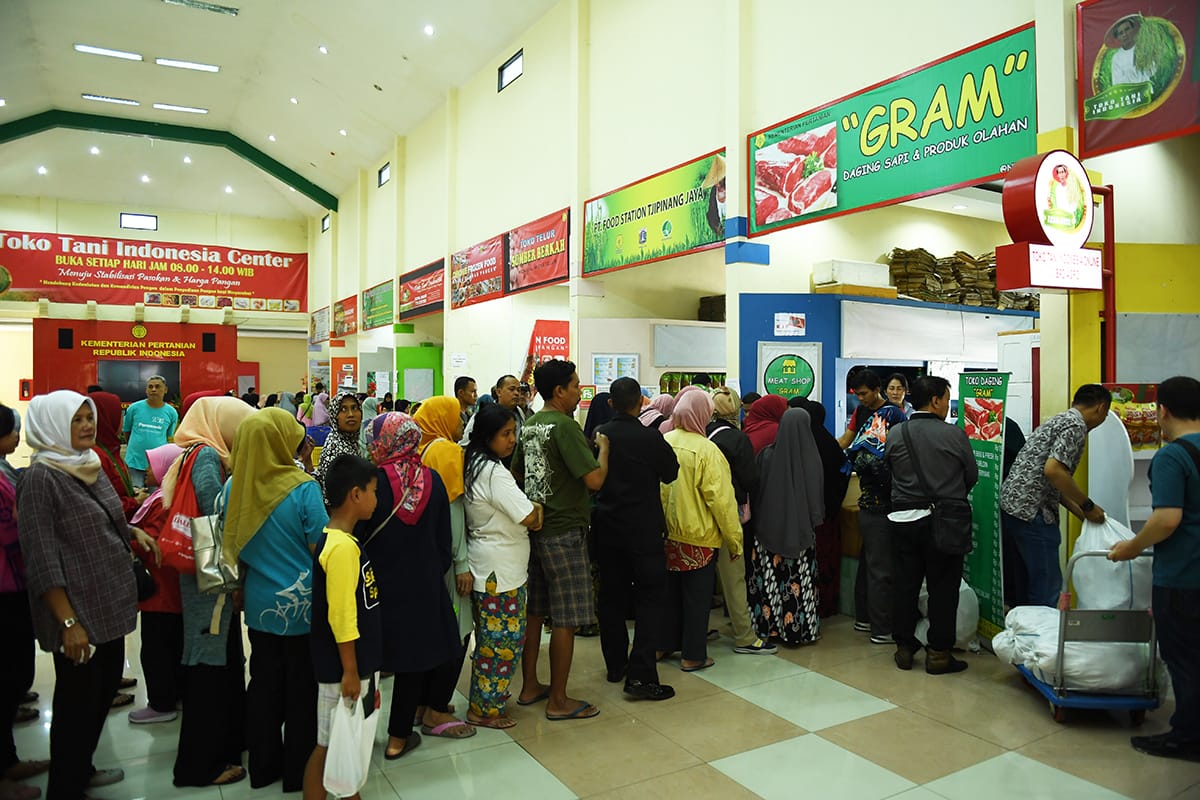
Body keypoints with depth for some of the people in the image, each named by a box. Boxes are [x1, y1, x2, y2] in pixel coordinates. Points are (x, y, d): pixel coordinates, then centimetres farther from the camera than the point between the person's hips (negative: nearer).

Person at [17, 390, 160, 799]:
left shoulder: (90, 467, 8)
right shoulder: (41, 477, -15)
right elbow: (42, 558, -18)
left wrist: (133, 531, 3)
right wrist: (68, 621, -21)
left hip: (111, 604, 8)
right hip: (78, 611, -8)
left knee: (105, 690, 20)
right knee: (78, 702, 5)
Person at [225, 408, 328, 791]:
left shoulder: (233, 487, -6)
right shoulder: (303, 487, -20)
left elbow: (232, 544, 6)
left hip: (258, 602, 5)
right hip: (301, 603, -4)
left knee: (264, 683, 18)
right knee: (302, 687, 11)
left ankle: (263, 765, 33)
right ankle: (300, 770, 25)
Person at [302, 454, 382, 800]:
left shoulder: (342, 540, 6)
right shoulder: (342, 547, -24)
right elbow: (340, 615, -23)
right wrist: (349, 670, -18)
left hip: (358, 662, 9)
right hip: (343, 666, -9)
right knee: (329, 745, 5)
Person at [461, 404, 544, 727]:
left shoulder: (474, 466, 9)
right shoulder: (494, 472, -22)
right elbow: (529, 517, -22)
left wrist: (532, 508, 1)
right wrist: (537, 509, 0)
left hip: (484, 566, 10)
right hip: (501, 570, -10)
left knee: (490, 638, 19)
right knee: (503, 639, 2)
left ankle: (487, 701, 32)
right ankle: (484, 709, 14)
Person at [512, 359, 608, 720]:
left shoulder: (528, 425, 8)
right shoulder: (565, 426, -18)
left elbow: (517, 472, 21)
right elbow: (594, 479, -22)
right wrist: (603, 447, -7)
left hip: (534, 527, 9)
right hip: (564, 531, -9)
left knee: (534, 611, 16)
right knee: (566, 619, 1)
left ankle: (530, 686, 28)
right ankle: (558, 700, 11)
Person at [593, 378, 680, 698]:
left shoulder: (599, 435, -3)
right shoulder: (650, 438, -16)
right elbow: (671, 473, -2)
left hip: (606, 528, 5)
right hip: (644, 530, -5)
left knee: (611, 596, 15)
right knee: (650, 598, 2)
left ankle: (615, 665, 26)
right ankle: (640, 674, -4)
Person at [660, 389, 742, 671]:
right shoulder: (707, 450, -18)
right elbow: (721, 499, -17)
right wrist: (734, 539, -6)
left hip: (666, 532, 5)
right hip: (698, 535, -5)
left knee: (669, 591, 20)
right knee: (697, 595, 9)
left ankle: (665, 644, 32)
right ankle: (693, 655, 18)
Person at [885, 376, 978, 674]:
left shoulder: (895, 436, -2)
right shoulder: (954, 434, -9)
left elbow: (889, 474, 5)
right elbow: (972, 476, 1)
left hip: (903, 519, 3)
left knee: (904, 584, 11)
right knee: (943, 587, 7)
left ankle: (904, 647, 20)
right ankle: (939, 653, 13)